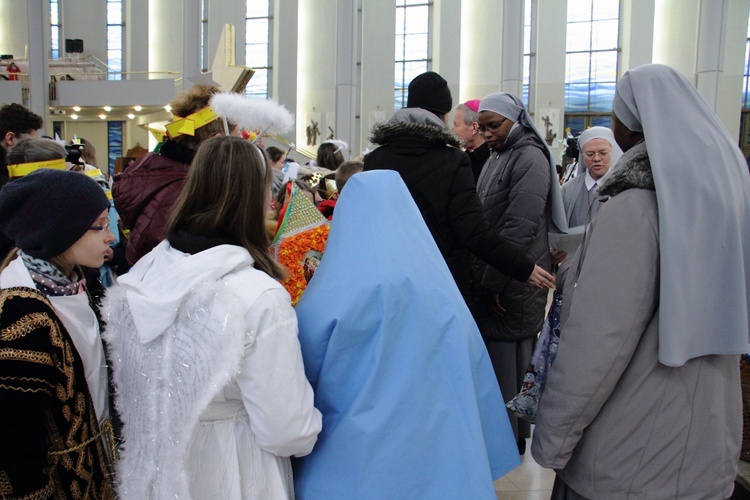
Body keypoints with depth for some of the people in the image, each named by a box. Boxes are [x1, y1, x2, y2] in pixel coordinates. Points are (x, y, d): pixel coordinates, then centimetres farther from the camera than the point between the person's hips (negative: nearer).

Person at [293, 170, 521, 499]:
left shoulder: (330, 295, -18)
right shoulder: (443, 291, -7)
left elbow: (302, 375, -5)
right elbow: (475, 387, 1)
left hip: (349, 463, -3)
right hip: (432, 455, 3)